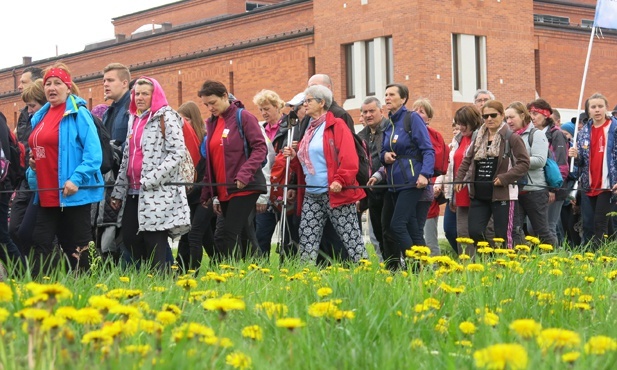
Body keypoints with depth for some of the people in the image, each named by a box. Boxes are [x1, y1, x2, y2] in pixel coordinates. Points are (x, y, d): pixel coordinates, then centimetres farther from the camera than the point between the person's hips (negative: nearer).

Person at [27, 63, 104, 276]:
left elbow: (93, 153, -16)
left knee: (76, 248, 1)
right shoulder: (40, 116, 15)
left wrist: (76, 180, -24)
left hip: (73, 194, -7)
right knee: (40, 243, 7)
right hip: (47, 195, 8)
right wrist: (33, 165, 8)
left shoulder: (78, 113, -8)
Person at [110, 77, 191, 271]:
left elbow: (177, 152, -14)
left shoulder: (166, 117, -4)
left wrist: (151, 180, -20)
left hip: (158, 192, -7)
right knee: (129, 238, 5)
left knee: (154, 241, -7)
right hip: (133, 192, 7)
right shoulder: (134, 119, 18)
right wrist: (118, 191, 16)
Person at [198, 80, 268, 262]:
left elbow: (261, 148, -11)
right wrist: (208, 193, 14)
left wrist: (244, 174, -23)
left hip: (244, 188, -7)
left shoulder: (243, 117, -5)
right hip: (224, 191, 7)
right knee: (237, 237, 8)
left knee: (224, 236, -14)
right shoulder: (211, 123, 15)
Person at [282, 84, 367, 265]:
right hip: (311, 195, 7)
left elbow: (349, 158, -13)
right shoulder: (309, 129, 20)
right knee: (306, 239, 3)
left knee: (351, 237, -5)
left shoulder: (336, 126, -3)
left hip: (336, 193, -7)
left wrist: (340, 181, -23)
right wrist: (293, 157, 6)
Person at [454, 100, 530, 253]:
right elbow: (467, 160, 18)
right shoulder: (478, 139, 12)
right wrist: (459, 179, 3)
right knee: (474, 233, 0)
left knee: (503, 237, 0)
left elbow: (524, 163, -9)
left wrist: (504, 178, -18)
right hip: (478, 194, 5)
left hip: (503, 195, -5)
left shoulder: (512, 138, -6)